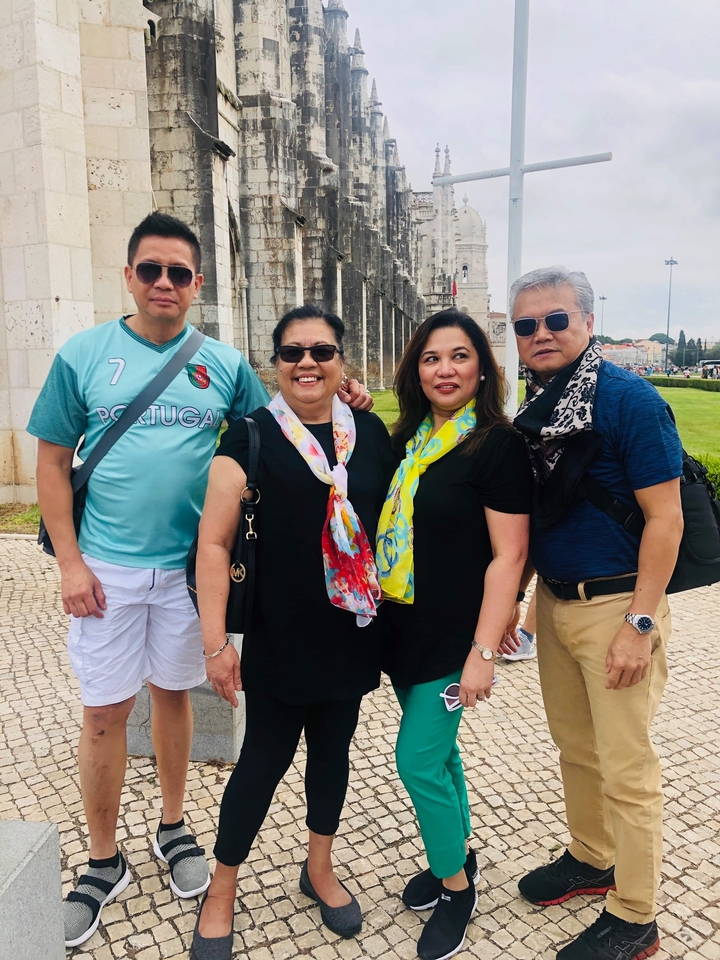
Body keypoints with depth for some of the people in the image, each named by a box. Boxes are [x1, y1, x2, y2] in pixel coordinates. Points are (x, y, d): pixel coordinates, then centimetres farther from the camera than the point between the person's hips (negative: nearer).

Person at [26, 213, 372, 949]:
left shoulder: (225, 364, 3)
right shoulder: (83, 354, -1)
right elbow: (52, 463, 0)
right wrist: (69, 562, -6)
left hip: (190, 564, 1)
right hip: (107, 566, -1)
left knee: (173, 693, 16)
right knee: (104, 712, 7)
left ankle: (173, 828, 37)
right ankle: (103, 862, 28)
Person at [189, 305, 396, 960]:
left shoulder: (372, 434, 3)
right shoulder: (250, 437, -8)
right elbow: (215, 543, -10)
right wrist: (216, 641, -13)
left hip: (352, 631, 4)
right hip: (277, 636, -3)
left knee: (333, 748, 18)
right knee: (266, 757, 7)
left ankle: (319, 869, 42)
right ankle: (222, 892, 32)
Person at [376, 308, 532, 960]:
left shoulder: (497, 445, -13)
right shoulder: (408, 439, 7)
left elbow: (509, 554, -16)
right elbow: (390, 526, 16)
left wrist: (483, 652, -20)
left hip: (453, 637, -6)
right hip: (404, 629, 6)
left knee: (419, 763, -1)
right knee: (438, 750, 19)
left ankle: (455, 887, 25)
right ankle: (455, 860, 41)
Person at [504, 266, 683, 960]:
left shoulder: (629, 399, -14)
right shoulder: (534, 408, 6)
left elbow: (665, 517, -16)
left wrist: (640, 624, -18)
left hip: (615, 606, -7)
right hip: (554, 602, 7)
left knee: (625, 768, 5)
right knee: (574, 749, 20)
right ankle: (591, 860, 42)